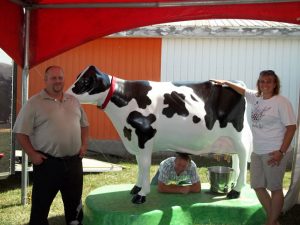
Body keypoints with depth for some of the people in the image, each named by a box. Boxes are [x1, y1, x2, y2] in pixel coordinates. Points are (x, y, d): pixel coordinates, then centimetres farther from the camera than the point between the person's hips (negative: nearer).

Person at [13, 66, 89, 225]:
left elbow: (84, 124, 20)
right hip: (47, 162, -5)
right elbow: (21, 132, -8)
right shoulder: (34, 103, -7)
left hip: (73, 161, 5)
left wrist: (84, 145, 8)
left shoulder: (73, 101, 10)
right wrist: (32, 154, -13)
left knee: (74, 203, 16)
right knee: (41, 204, 6)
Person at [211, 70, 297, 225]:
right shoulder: (256, 97, 8)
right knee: (258, 186, 12)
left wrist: (281, 152, -18)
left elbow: (291, 127, -13)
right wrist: (226, 82, 33)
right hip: (257, 152, 8)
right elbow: (243, 90, 28)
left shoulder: (281, 102, -12)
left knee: (275, 188, 2)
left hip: (273, 153, -7)